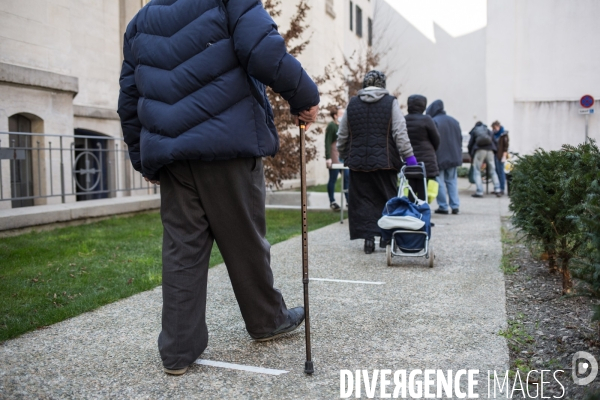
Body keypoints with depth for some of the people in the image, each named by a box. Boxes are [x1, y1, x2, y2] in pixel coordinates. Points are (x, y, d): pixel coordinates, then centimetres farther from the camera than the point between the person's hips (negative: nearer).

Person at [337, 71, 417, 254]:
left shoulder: (352, 104, 8)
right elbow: (400, 134, -8)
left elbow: (342, 135, 11)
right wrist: (408, 156, -4)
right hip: (384, 162, -2)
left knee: (363, 200, 7)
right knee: (387, 199, 10)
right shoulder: (390, 102, -1)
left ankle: (368, 237, 4)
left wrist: (344, 156, 23)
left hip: (358, 162, 2)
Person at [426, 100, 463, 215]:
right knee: (452, 181, 11)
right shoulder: (454, 121, 11)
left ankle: (443, 207, 2)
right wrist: (458, 155, 19)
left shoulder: (434, 122, -13)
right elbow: (460, 139, 14)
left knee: (440, 183, 2)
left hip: (439, 157, -6)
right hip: (453, 156, 6)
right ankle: (455, 206, 8)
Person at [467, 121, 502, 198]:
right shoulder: (488, 131, 24)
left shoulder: (474, 131, 16)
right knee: (492, 171, 12)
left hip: (479, 150, -3)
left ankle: (479, 192, -12)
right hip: (490, 150, 3)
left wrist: (471, 155, 20)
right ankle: (497, 190, 7)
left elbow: (470, 144, 10)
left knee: (477, 171, -2)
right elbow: (494, 142, 19)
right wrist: (494, 152, 28)